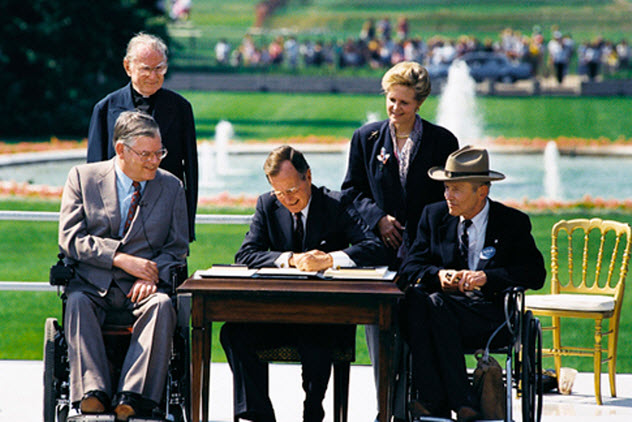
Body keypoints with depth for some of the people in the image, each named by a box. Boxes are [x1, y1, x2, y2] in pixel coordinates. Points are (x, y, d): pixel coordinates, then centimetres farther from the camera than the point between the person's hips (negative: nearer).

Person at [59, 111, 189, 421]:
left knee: (162, 305, -33)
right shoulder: (83, 178, 7)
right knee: (77, 303, -34)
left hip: (142, 290, 1)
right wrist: (121, 259, -14)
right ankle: (92, 394, -43)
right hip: (93, 286, 0)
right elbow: (70, 238, -2)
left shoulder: (171, 187, 12)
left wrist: (152, 274, -12)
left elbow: (177, 247, 10)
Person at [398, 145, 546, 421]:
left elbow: (536, 274, -5)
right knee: (414, 295, -32)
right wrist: (439, 275, -15)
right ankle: (433, 399, -34)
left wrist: (486, 277, -19)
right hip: (443, 303, 3)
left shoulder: (513, 223, 5)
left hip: (489, 312, -3)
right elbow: (409, 268, 7)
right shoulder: (434, 216, 14)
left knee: (438, 305, -34)